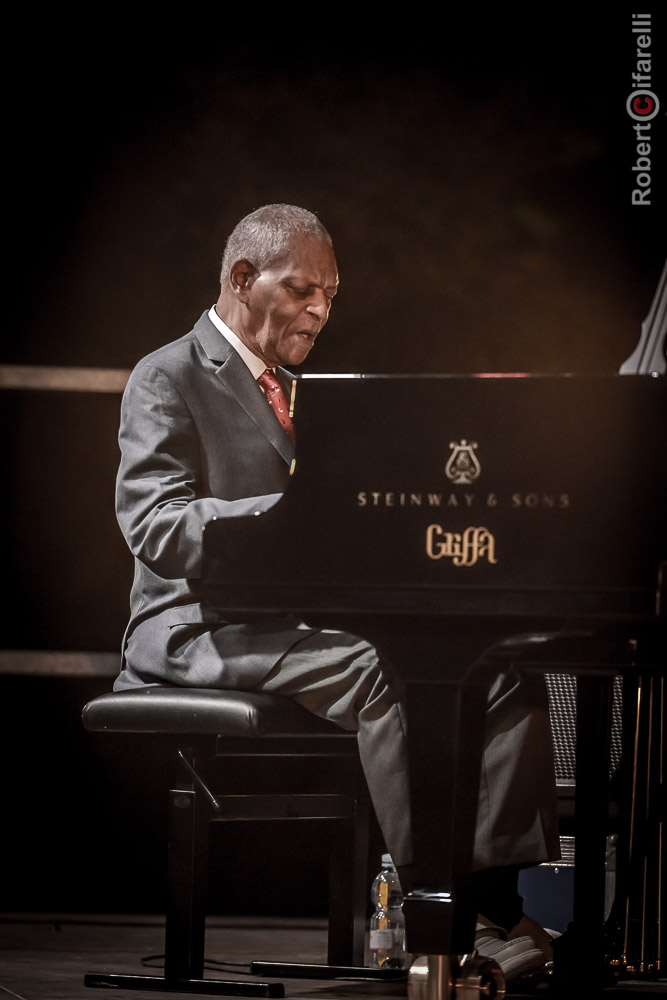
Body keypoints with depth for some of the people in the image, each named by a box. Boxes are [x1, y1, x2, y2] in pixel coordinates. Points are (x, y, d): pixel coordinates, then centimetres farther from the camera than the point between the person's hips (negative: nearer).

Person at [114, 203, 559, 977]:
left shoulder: (296, 391, 24)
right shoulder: (168, 381, -2)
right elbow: (158, 528, -17)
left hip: (302, 630, 8)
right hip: (205, 637, -8)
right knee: (380, 671, -35)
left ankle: (501, 886, -28)